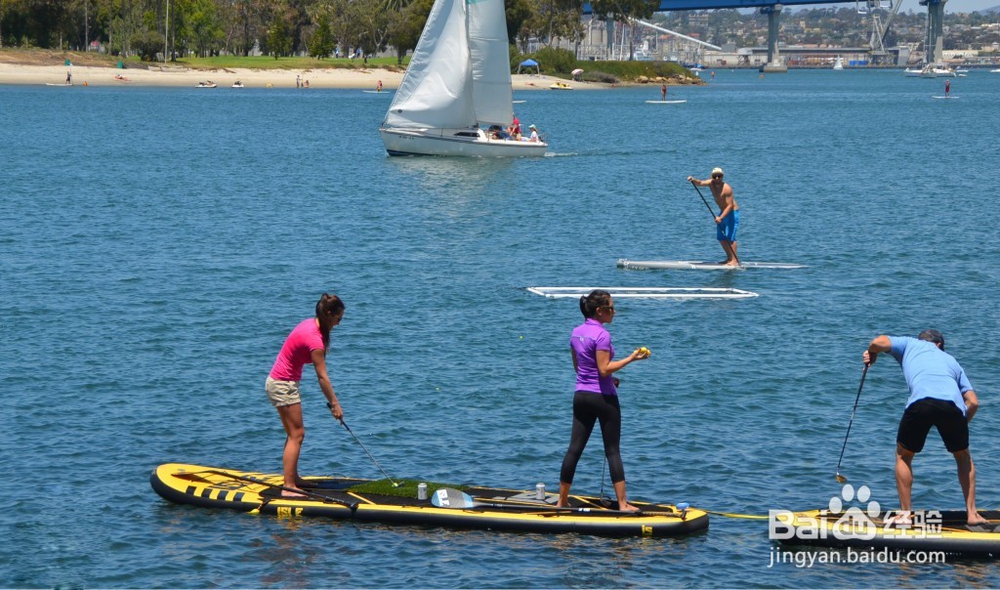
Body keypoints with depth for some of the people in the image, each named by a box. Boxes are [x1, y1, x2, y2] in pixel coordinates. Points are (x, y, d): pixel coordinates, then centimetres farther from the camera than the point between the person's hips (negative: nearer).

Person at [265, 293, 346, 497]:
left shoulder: (310, 324, 3)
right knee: (296, 434, -9)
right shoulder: (314, 339, -25)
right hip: (283, 385, -10)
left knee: (294, 433, 17)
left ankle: (293, 478, 27)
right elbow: (322, 377, -21)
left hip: (280, 382, 10)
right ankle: (288, 487, -12)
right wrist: (334, 404, -14)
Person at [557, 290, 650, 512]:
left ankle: (562, 500, 12)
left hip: (581, 395, 7)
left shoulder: (577, 332, 8)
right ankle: (623, 503, 0)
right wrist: (631, 358, -16)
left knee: (575, 448, 9)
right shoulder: (602, 335, -16)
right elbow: (604, 369, -20)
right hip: (603, 397, -6)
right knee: (612, 451, -1)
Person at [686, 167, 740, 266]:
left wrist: (721, 217, -34)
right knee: (721, 237, 9)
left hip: (732, 212, -9)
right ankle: (729, 258, 17)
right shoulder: (711, 183, -3)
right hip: (723, 212, 9)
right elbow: (700, 183, -17)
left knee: (730, 237, -14)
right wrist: (693, 180, -40)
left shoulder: (726, 188, -24)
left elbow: (730, 205, -26)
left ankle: (735, 260, -15)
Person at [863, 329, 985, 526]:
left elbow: (879, 342, 13)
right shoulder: (951, 360, 37)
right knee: (963, 456, 27)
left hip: (921, 401, -2)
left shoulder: (910, 343, 32)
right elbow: (973, 402, 27)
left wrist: (871, 354, 36)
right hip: (953, 404, 2)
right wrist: (960, 427, 42)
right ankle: (972, 513, 23)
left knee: (903, 456, 20)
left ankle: (905, 514, 15)